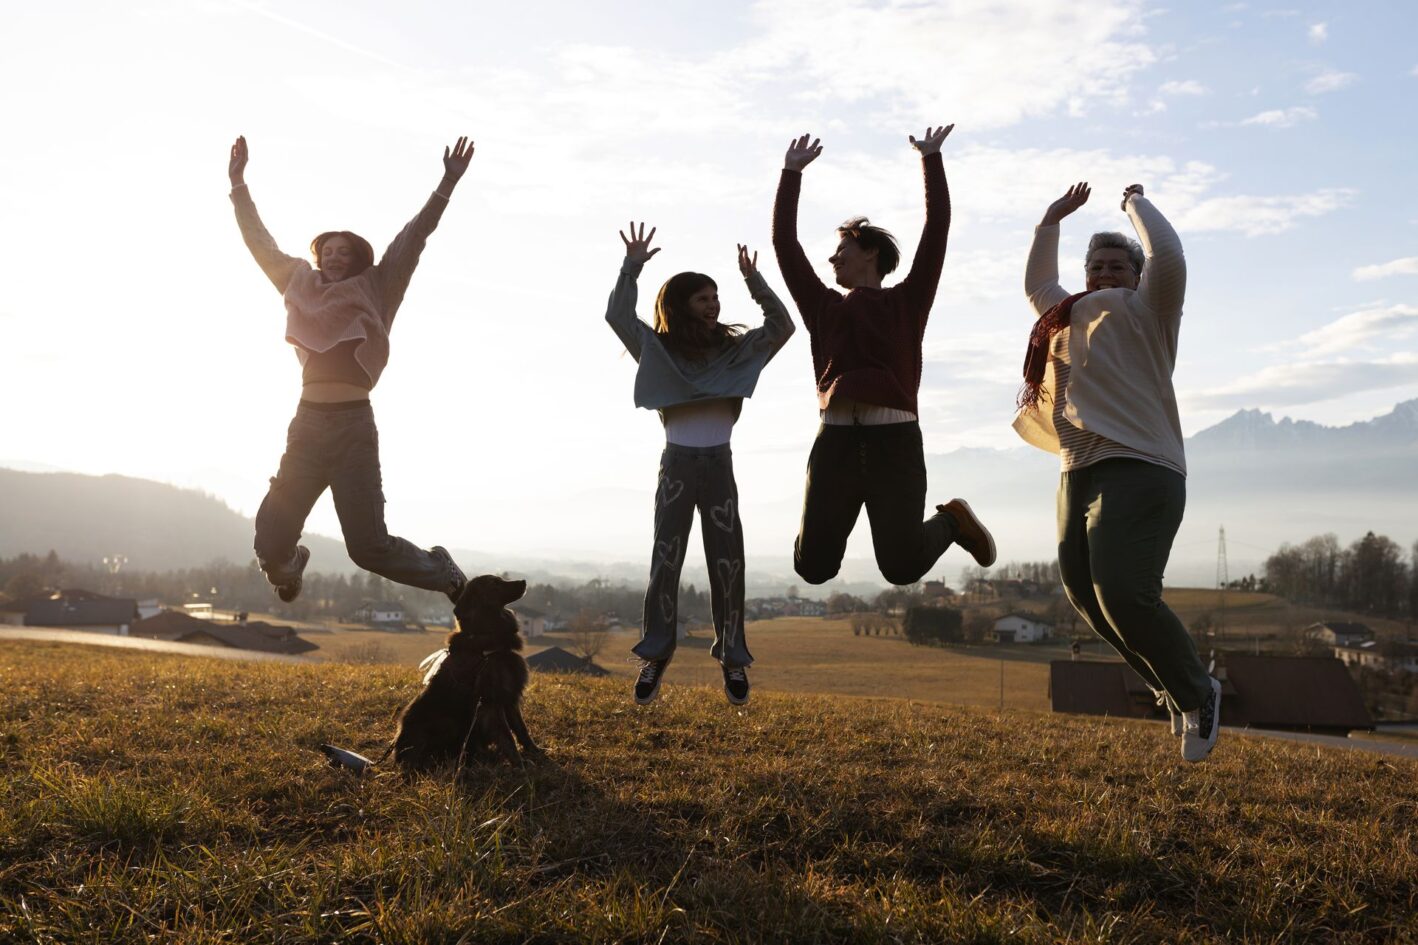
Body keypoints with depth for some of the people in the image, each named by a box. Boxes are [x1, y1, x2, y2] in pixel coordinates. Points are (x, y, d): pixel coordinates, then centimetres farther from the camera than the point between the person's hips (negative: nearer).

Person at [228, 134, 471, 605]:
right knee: (271, 538, 3)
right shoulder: (302, 287, 15)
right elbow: (261, 242, 22)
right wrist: (238, 183, 23)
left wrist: (447, 183, -5)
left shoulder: (373, 292, 7)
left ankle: (441, 571, 23)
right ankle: (288, 566, 40)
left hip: (354, 427, -3)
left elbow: (413, 237, 1)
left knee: (369, 546, -4)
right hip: (308, 425, 3)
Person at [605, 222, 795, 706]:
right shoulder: (658, 350, 4)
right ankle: (655, 656, 7)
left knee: (727, 563, 2)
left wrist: (754, 282, -2)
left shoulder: (735, 349, 9)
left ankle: (732, 658, 10)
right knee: (665, 561, 0)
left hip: (720, 466, 2)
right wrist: (632, 266, -11)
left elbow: (782, 326, 4)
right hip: (677, 464, -1)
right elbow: (617, 315, -5)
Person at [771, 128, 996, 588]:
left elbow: (937, 228, 10)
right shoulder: (823, 307, 20)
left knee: (902, 568, -2)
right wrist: (792, 172, 19)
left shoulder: (907, 301, 14)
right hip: (835, 440, 3)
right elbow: (785, 242, 18)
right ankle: (833, 520, 32)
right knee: (813, 567, -1)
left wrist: (931, 160, 13)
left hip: (895, 439, -2)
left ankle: (950, 521, 29)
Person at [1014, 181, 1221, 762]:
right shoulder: (1069, 318, 27)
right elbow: (1036, 285, 43)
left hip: (1138, 469, -8)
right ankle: (1173, 689, 21)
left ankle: (1197, 696, 0)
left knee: (1125, 594, -21)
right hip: (1078, 474, 8)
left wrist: (1136, 203, 5)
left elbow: (1168, 258, -11)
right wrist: (1051, 220, 37)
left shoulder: (1143, 314, 6)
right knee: (1087, 597, 2)